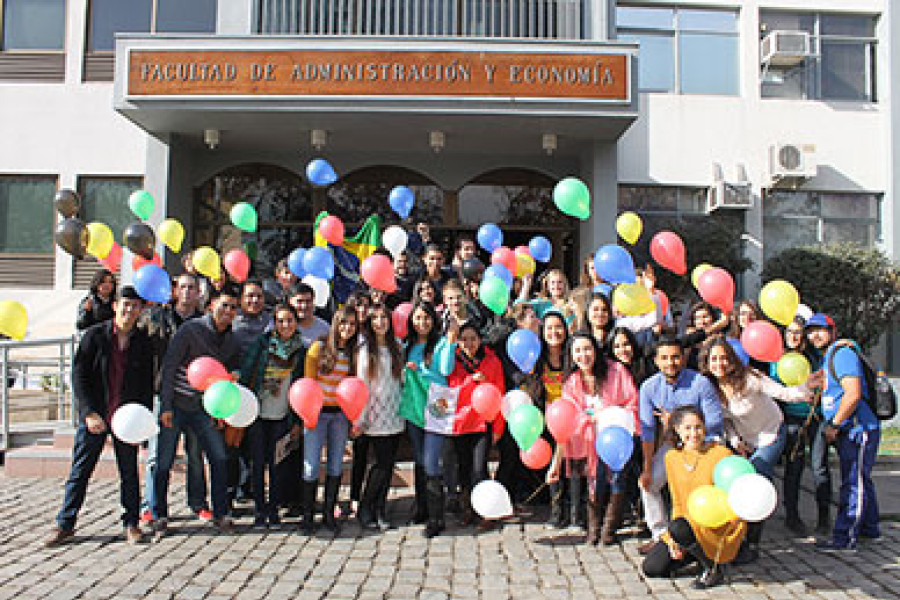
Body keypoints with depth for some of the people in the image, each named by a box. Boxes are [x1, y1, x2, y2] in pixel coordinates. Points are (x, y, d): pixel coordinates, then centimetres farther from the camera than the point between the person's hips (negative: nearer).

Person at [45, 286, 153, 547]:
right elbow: (78, 375, -5)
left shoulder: (143, 342, 1)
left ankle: (131, 523, 20)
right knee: (80, 471, 6)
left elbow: (147, 384, 5)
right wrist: (89, 413, -13)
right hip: (94, 415, -1)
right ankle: (65, 524, 19)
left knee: (129, 471, 8)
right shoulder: (95, 335, -4)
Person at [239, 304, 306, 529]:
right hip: (257, 414, -1)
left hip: (282, 417, 1)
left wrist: (297, 421, 4)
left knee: (277, 464, 5)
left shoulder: (301, 351, 3)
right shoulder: (262, 343, -2)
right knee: (258, 463, 4)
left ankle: (274, 510, 18)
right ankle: (259, 511, 15)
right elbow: (244, 373, -3)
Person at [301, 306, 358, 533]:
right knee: (311, 466, -3)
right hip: (318, 411, -3)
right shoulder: (319, 347, -3)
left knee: (335, 465, 9)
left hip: (341, 414, 3)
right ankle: (307, 516, 10)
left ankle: (329, 514, 21)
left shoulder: (354, 353, 6)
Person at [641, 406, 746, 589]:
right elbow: (677, 503, 10)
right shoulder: (672, 457, 4)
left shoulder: (721, 453, -11)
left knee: (678, 528, -33)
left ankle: (715, 568, -7)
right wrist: (674, 542, -1)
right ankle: (700, 552, 15)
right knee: (651, 568, -6)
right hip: (688, 523, 6)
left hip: (720, 528, -6)